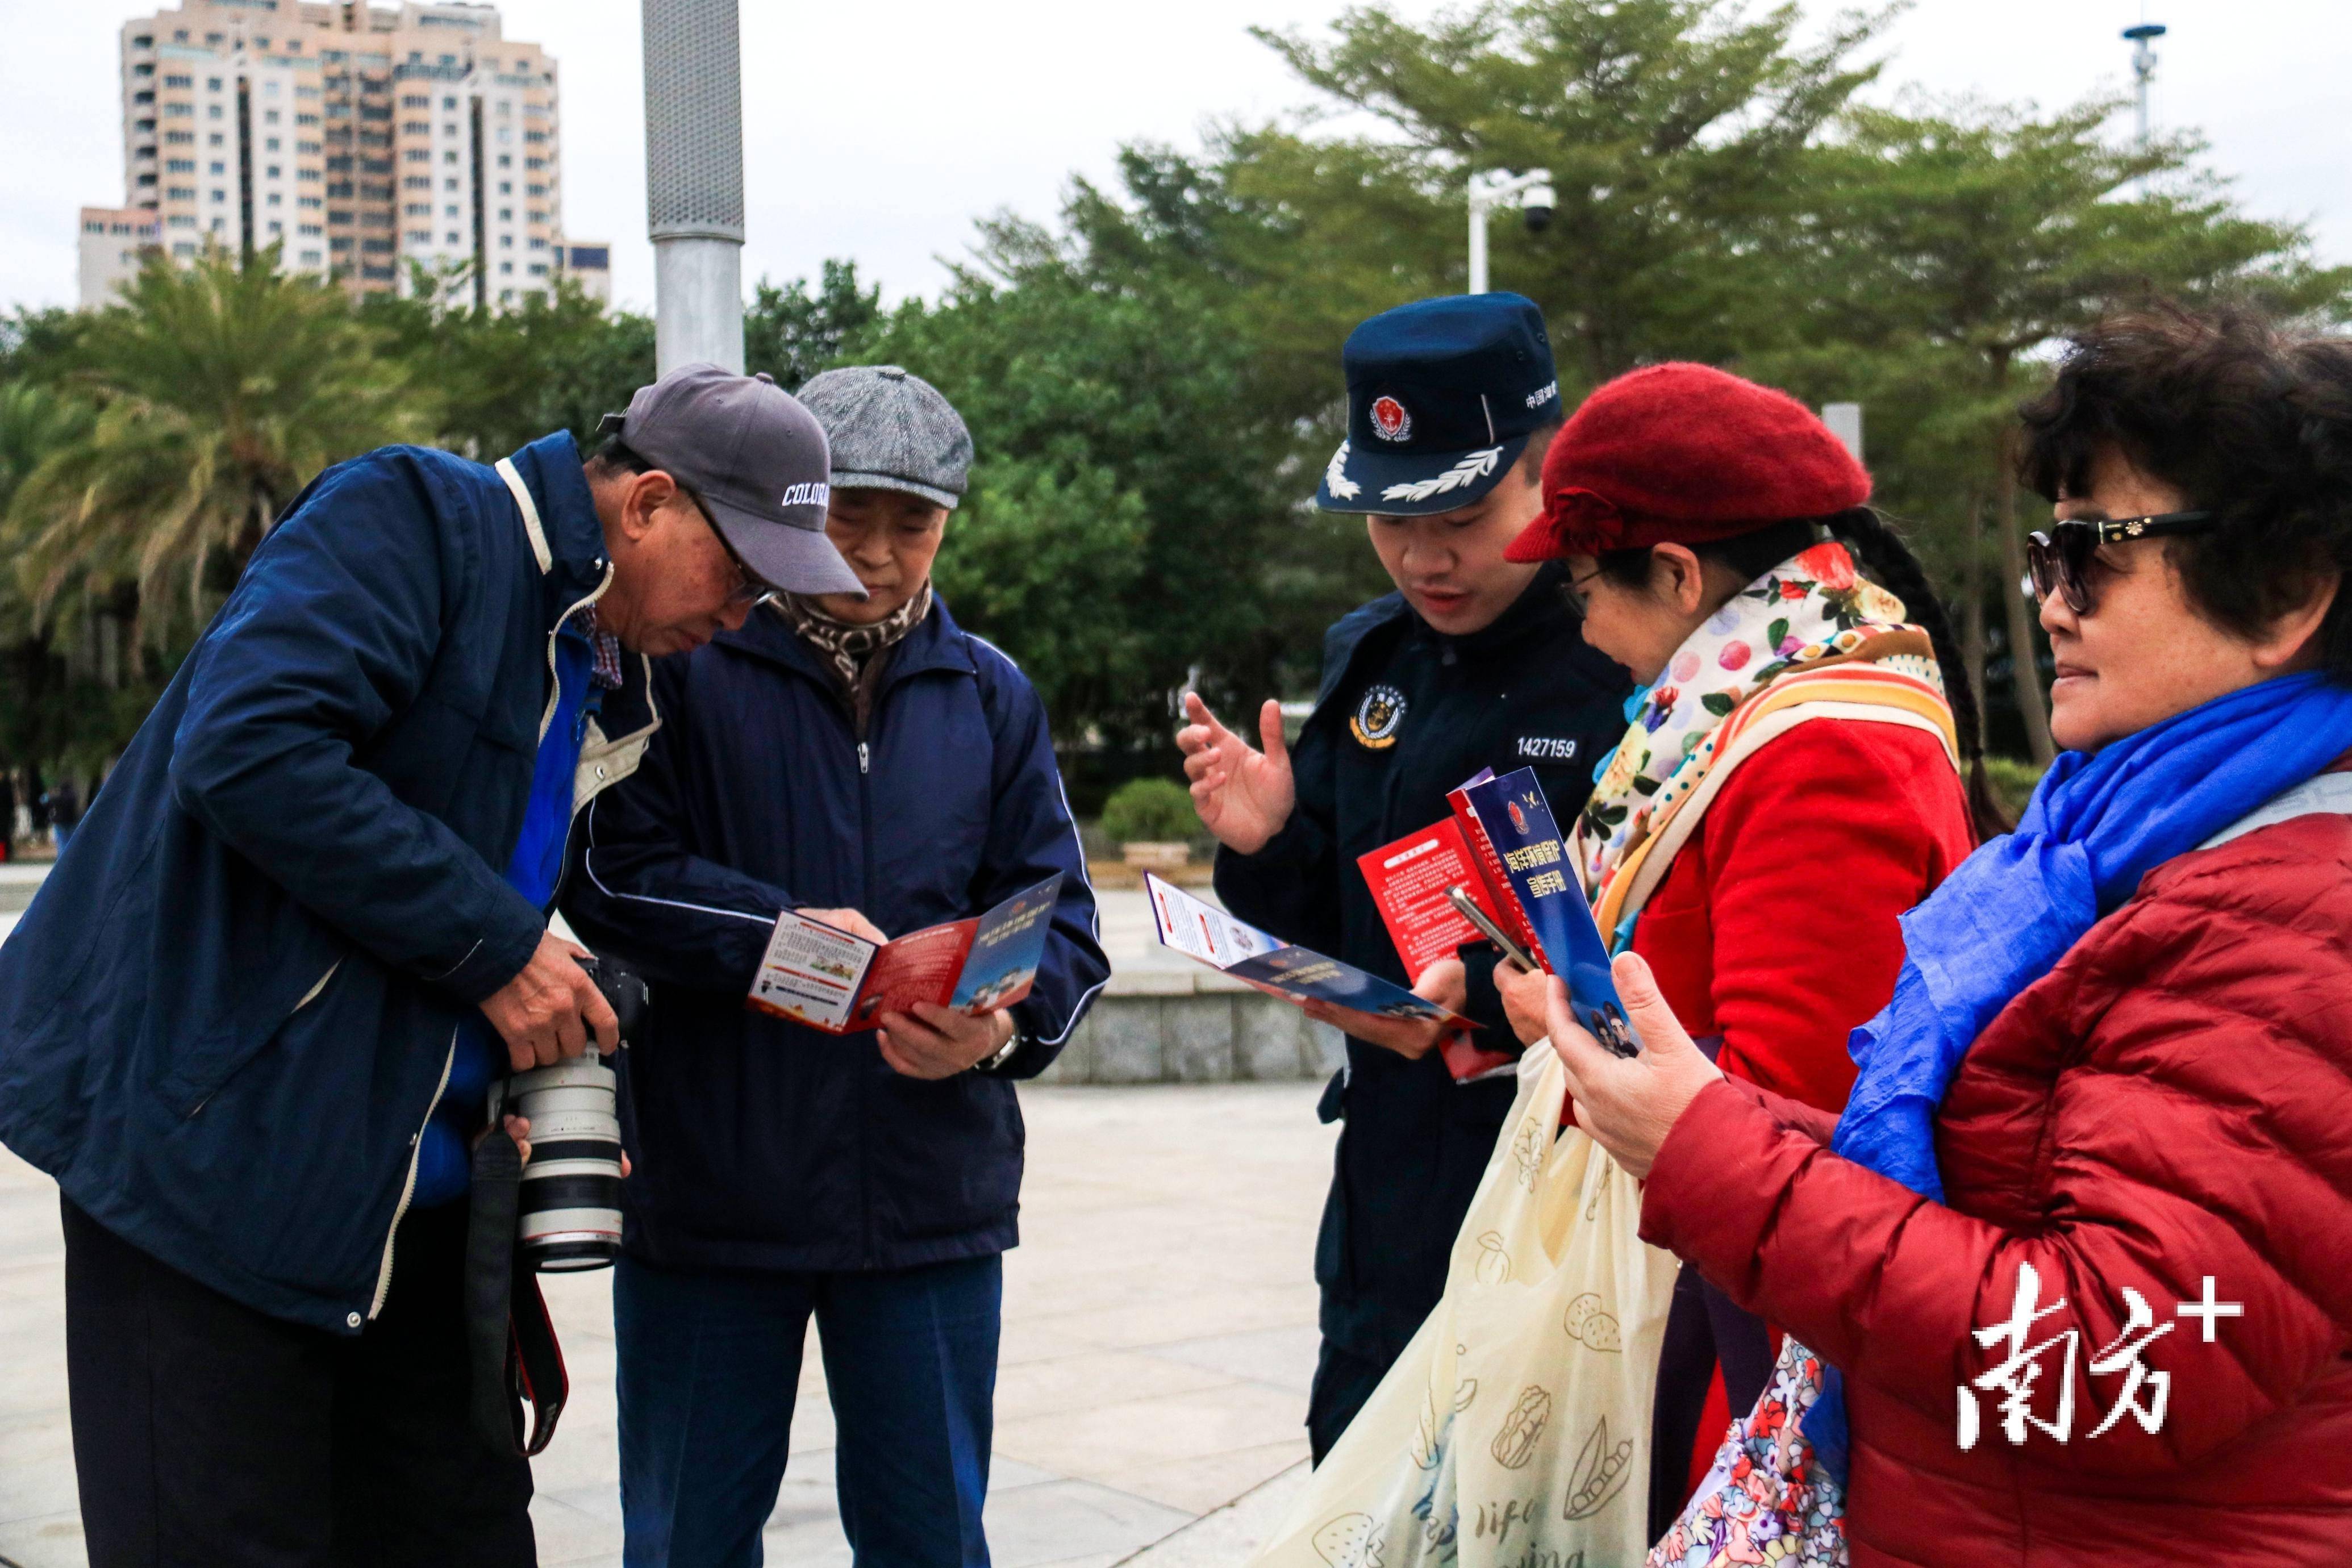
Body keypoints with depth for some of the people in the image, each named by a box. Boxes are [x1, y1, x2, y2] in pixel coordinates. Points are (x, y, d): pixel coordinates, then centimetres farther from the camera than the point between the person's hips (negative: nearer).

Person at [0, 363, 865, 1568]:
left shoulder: (609, 682, 15)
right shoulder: (413, 519, -11)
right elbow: (246, 751, -25)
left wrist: (538, 1073, 2)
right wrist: (494, 947, -20)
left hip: (413, 1186, 8)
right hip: (220, 1140, -8)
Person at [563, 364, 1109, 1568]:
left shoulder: (990, 694, 9)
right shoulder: (684, 665, 0)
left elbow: (1063, 927, 4)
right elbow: (609, 873, -9)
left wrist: (1005, 1027, -17)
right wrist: (777, 934, -22)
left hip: (931, 1198, 2)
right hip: (706, 1191, -2)